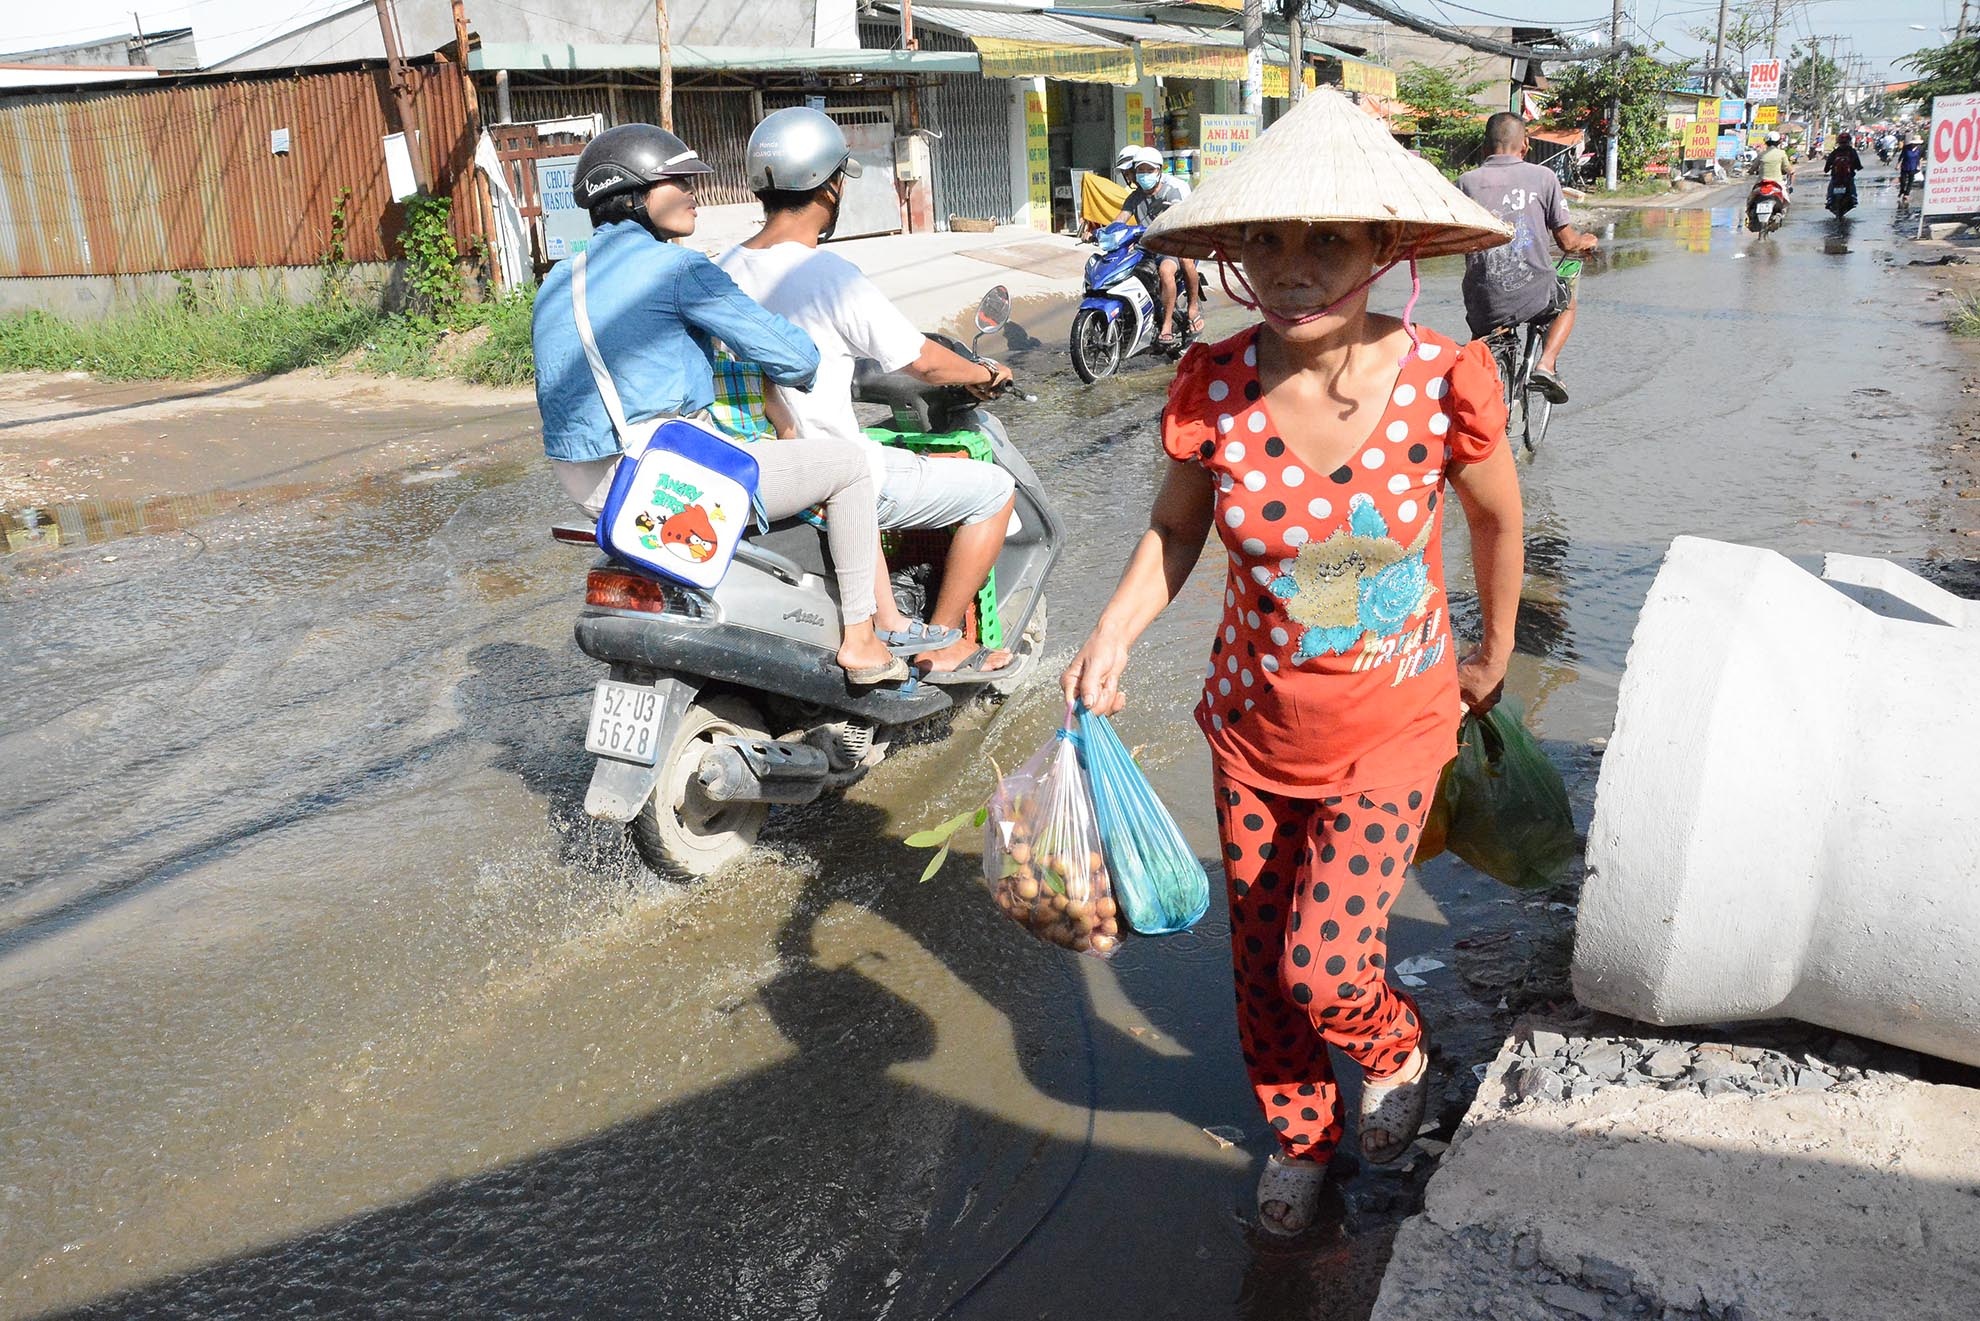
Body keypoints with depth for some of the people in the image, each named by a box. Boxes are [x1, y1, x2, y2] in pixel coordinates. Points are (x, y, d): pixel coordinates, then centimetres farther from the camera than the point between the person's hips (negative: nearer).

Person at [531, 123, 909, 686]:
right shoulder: (675, 267, -10)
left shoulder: (555, 284, 15)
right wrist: (810, 369, 11)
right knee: (849, 462, 6)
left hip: (586, 486, 9)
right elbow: (787, 354, -13)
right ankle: (858, 640, 9)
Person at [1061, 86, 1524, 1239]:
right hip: (1253, 724, 3)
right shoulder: (1212, 386, -17)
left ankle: (1397, 1053, 28)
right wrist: (1115, 633, -18)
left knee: (1325, 962, -11)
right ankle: (1300, 1138, 45)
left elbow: (1497, 515, -1)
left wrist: (1496, 655, 13)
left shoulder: (1444, 380, -20)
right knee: (1263, 959, 16)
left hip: (1394, 724, -2)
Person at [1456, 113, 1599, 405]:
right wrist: (1587, 241, 29)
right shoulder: (1543, 176, 1)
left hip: (1484, 305, 1)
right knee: (1567, 300, 33)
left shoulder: (1466, 181, 2)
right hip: (1534, 295, -1)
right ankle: (1546, 365, 13)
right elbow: (1567, 241, 5)